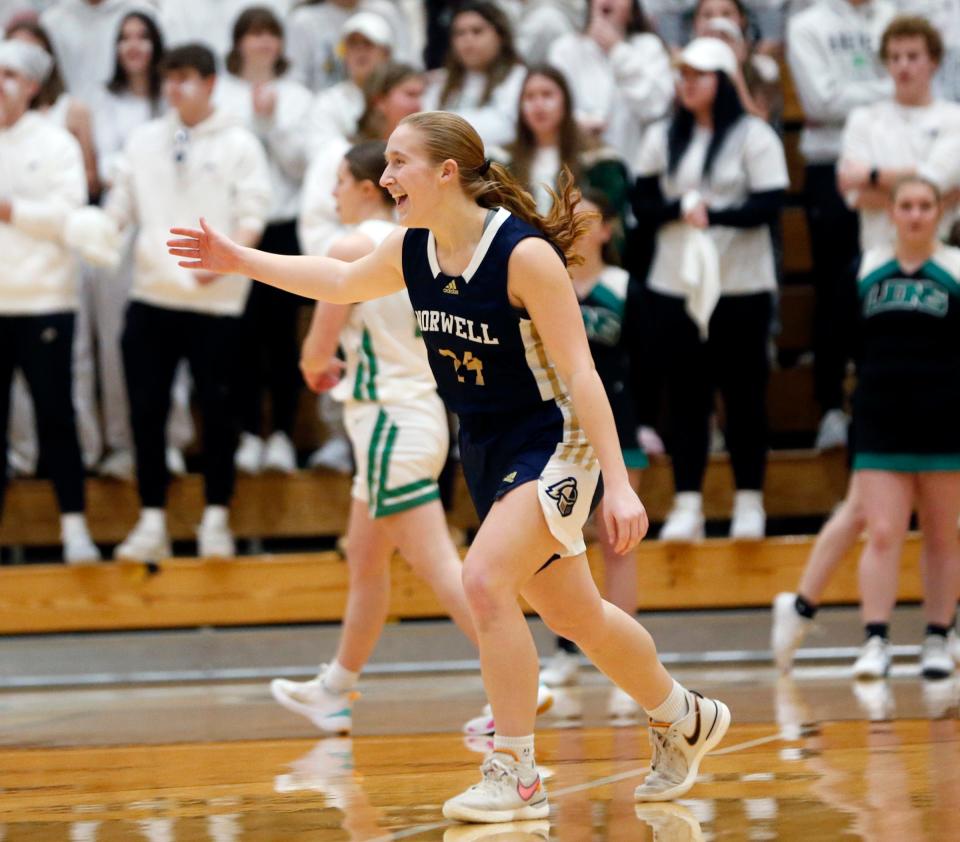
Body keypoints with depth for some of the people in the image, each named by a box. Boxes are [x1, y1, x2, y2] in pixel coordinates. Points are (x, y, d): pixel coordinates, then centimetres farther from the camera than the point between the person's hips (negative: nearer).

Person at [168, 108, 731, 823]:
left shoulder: (525, 253, -23)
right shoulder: (410, 252, -3)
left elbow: (580, 373, -23)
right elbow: (340, 282, 19)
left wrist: (617, 484, -26)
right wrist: (239, 260, 20)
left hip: (554, 445, -7)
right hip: (487, 451, 7)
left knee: (484, 578, -24)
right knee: (574, 616, 15)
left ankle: (516, 777, -15)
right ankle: (684, 721, 39)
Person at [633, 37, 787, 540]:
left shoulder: (753, 137, -2)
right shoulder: (662, 139, 11)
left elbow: (769, 205, -10)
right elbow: (642, 205, 6)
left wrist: (713, 214, -21)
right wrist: (681, 207, -12)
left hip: (741, 287, -3)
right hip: (674, 285, 3)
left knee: (744, 394, 2)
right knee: (684, 395, 2)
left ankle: (749, 503, 10)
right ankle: (687, 506, 5)